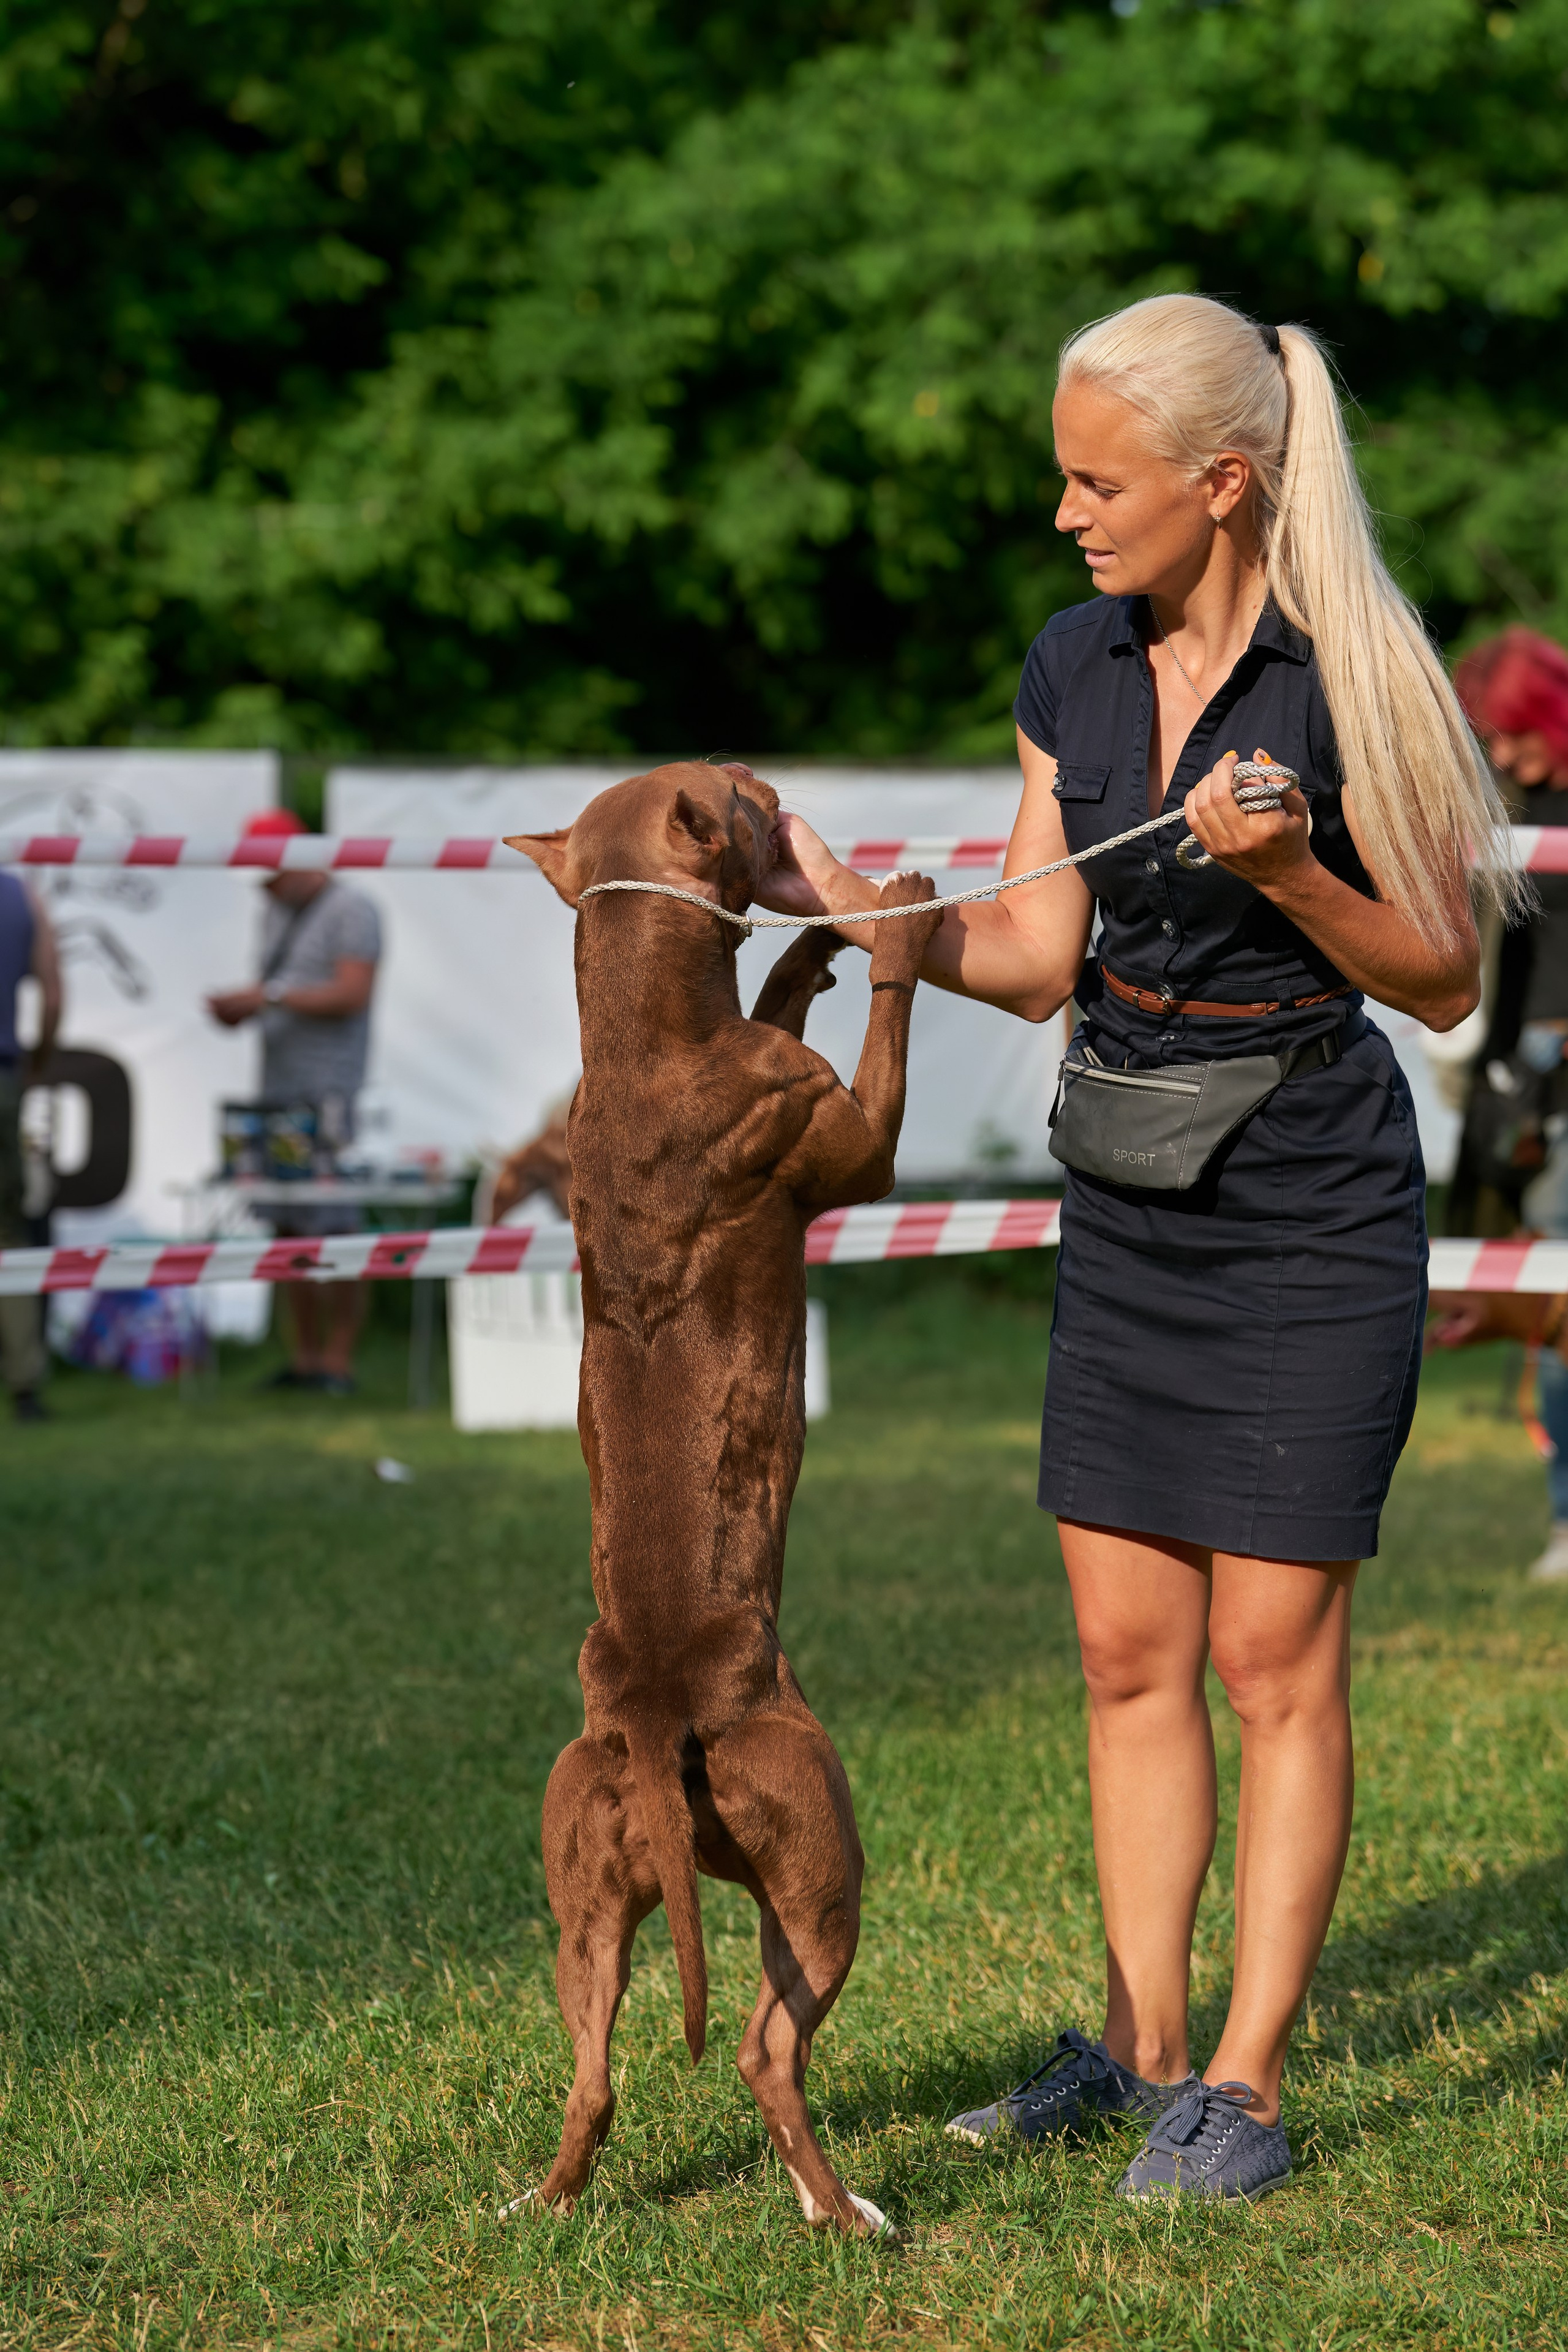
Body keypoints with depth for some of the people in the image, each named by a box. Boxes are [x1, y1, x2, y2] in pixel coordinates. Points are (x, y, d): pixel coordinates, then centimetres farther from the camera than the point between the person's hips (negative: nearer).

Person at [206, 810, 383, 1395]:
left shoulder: (351, 911, -5)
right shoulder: (277, 913, 20)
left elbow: (352, 993, -15)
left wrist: (269, 996, -17)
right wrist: (240, 1009, 3)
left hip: (326, 1094, -8)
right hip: (278, 1087, 8)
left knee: (332, 1223, -10)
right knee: (289, 1225, 7)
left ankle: (338, 1360, -8)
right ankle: (305, 1355, 11)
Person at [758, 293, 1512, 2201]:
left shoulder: (1352, 683, -15)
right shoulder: (1074, 667, 3)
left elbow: (1444, 982, -9)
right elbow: (1038, 961, 5)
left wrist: (1285, 871, -25)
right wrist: (860, 912, -10)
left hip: (1311, 1206, -6)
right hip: (1128, 1204, 6)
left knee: (1272, 1656, -2)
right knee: (1128, 1645, 9)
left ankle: (1244, 2084, 5)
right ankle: (1137, 2048, 18)